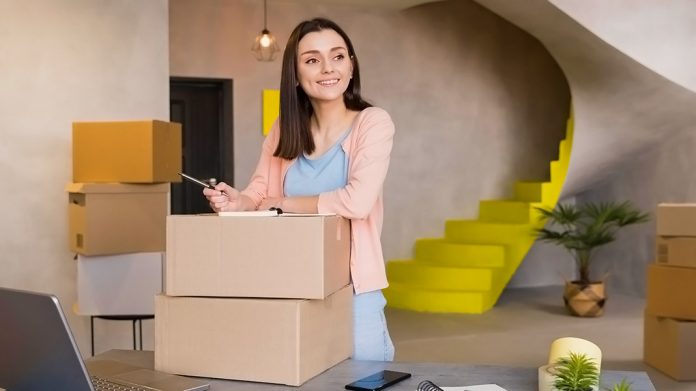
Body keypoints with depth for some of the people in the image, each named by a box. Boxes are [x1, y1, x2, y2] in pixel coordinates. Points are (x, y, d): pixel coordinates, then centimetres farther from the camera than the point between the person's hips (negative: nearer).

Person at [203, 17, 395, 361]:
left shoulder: (373, 122, -9)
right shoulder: (284, 129, 6)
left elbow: (358, 200, -22)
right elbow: (259, 191, 6)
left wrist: (283, 203, -11)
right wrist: (237, 201, -18)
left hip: (353, 293, -3)